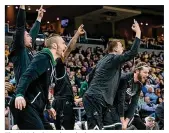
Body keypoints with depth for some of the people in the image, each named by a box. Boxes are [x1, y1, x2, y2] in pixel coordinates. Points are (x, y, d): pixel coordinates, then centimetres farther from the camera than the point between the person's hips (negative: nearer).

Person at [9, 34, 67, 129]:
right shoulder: (44, 57, -7)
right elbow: (27, 76, -22)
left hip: (35, 107, 10)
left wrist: (48, 106, 34)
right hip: (25, 105, -10)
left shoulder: (52, 63, 22)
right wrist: (19, 94, -38)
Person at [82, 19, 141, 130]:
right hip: (95, 98, -10)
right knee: (95, 127, -14)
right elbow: (133, 53, -16)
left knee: (97, 126, 12)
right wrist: (138, 32, -9)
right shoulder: (114, 58, -6)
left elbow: (90, 76, 26)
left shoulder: (104, 59, 21)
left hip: (91, 97, 10)